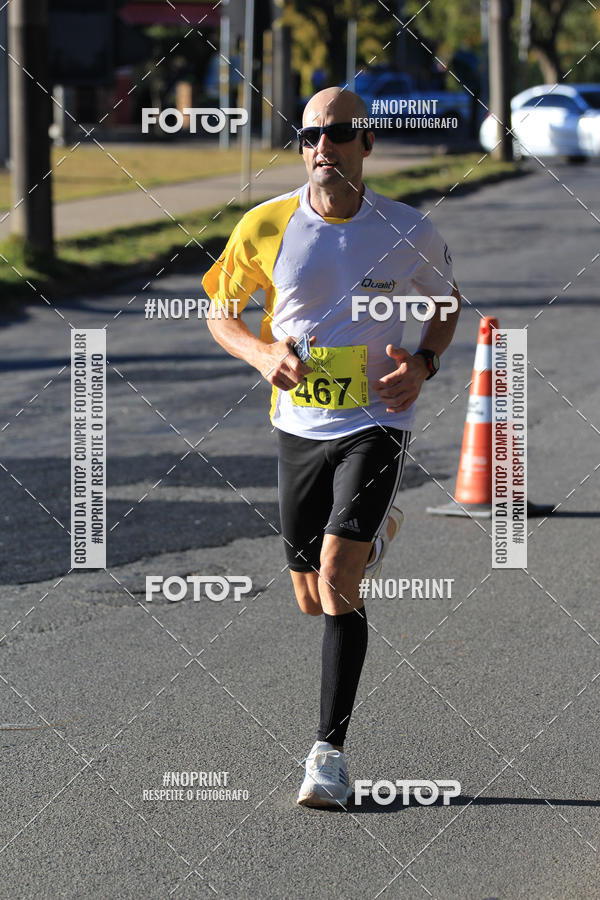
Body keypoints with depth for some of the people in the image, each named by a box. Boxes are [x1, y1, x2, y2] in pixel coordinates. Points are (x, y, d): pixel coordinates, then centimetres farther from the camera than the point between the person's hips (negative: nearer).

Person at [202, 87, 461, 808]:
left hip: (376, 423, -3)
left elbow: (446, 303, 11)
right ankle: (373, 533, 52)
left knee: (337, 578, -20)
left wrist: (424, 364, -9)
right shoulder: (265, 227, -7)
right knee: (313, 600, 14)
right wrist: (264, 354, -15)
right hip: (299, 425, 3)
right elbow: (221, 313, 6)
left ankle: (330, 749, -13)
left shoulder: (408, 233, -8)